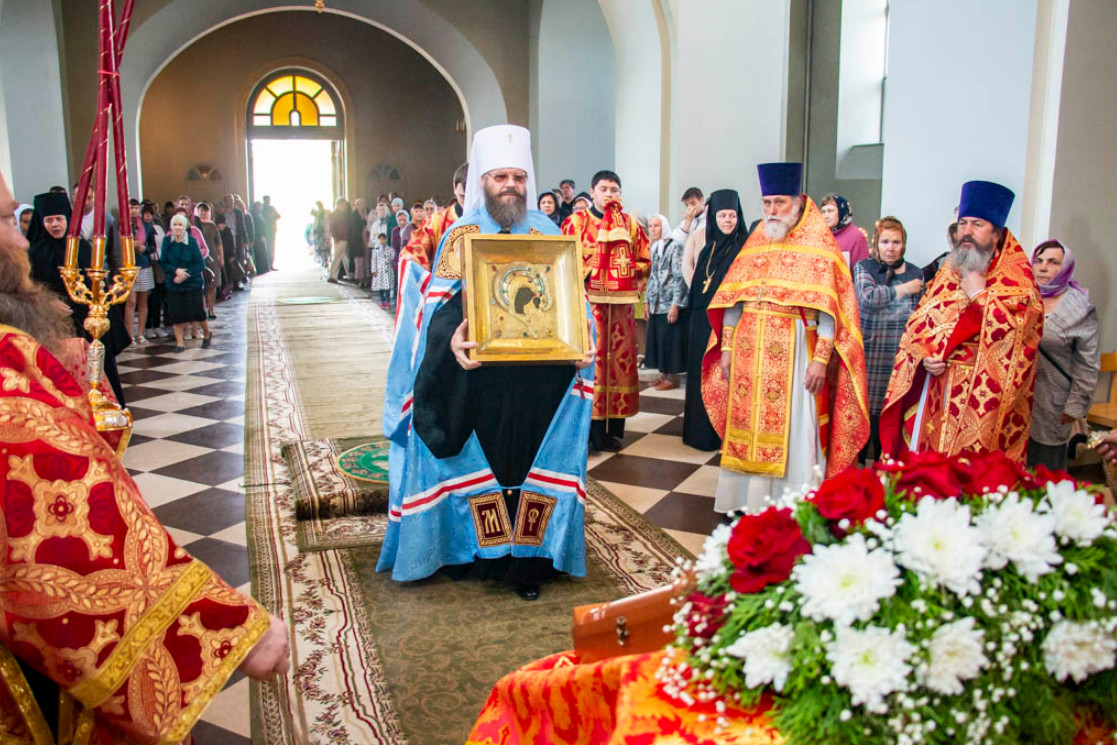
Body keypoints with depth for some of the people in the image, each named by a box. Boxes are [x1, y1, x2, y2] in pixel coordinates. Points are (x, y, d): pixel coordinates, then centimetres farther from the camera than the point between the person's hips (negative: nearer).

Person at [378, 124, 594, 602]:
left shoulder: (548, 233, 10)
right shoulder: (462, 235, 4)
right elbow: (439, 303, -3)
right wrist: (452, 338, -25)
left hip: (540, 379, 2)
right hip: (479, 378, -1)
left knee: (532, 461, 5)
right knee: (478, 462, 6)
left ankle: (527, 560, 16)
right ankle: (469, 550, 23)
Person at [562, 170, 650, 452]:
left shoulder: (629, 224, 13)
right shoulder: (576, 222, 3)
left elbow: (644, 260, 17)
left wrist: (637, 288, 5)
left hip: (621, 303, 4)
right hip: (589, 302, -3)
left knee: (620, 359, 5)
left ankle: (612, 428, 13)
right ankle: (586, 428, 0)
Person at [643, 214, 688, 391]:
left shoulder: (674, 247, -9)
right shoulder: (653, 249, 13)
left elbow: (680, 277, -14)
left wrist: (675, 304, -19)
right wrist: (647, 301, 14)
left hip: (671, 303, -7)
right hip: (656, 304, 7)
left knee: (670, 340, -4)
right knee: (658, 339, 8)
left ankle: (672, 378, 3)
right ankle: (664, 375, 15)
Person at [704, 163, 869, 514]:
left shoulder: (819, 244, -2)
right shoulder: (756, 241, 12)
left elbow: (830, 307, -9)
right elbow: (732, 298, 11)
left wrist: (821, 359, -16)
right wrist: (727, 347, 6)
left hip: (793, 353, -4)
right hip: (750, 352, 5)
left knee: (791, 430, -1)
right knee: (748, 427, 8)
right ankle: (747, 499, 20)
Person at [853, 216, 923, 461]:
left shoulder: (915, 274, 10)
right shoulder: (863, 267, 5)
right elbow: (868, 296, -14)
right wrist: (903, 289, -6)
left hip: (899, 358, 1)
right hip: (866, 354, -1)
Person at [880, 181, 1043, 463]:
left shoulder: (1016, 280, -3)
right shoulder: (948, 272, 14)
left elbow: (1012, 331, -17)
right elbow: (918, 322, 12)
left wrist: (978, 295, -12)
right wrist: (925, 356, -5)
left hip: (979, 395, -5)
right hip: (933, 390, 5)